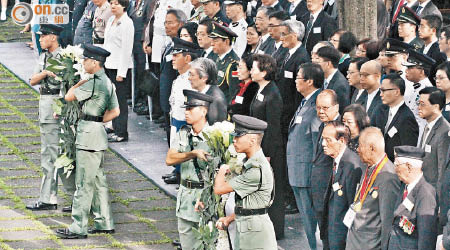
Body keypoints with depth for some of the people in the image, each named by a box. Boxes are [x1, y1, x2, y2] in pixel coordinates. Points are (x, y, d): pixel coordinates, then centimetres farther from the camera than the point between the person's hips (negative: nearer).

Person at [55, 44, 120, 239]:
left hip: (88, 135, -10)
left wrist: (80, 82, 2)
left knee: (84, 183, -6)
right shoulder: (107, 83, 12)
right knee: (99, 181, 15)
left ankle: (78, 228, -4)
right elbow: (115, 111, 18)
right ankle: (105, 223, 20)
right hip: (98, 135, 10)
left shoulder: (93, 84, -18)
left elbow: (69, 97, -11)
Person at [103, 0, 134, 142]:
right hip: (109, 66, 8)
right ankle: (115, 130, 16)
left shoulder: (126, 23, -13)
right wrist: (103, 63, 16)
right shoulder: (111, 20, 13)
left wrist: (121, 72, -17)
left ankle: (122, 133, 0)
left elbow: (126, 49, -15)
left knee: (120, 101, -5)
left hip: (121, 67, -8)